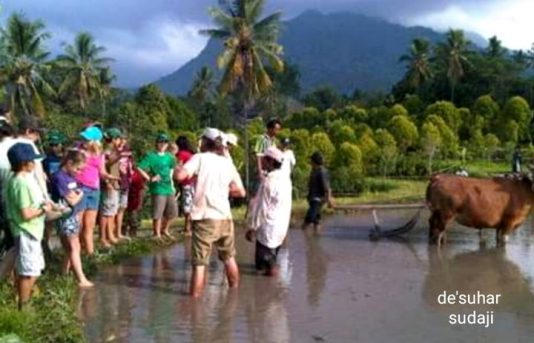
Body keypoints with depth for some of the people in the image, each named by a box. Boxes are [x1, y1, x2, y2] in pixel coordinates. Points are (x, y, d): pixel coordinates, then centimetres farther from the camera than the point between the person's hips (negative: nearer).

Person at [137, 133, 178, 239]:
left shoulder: (169, 157, 12)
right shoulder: (151, 156, -6)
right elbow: (139, 168, -14)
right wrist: (149, 178, -14)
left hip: (169, 188, 7)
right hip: (158, 189, -7)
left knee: (172, 211, 13)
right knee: (158, 213, -3)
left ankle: (164, 230, 33)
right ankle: (157, 234, 11)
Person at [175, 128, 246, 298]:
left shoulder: (200, 158, -3)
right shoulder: (227, 162, 10)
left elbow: (180, 176, -17)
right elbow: (241, 192, 11)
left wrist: (184, 172, 5)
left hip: (204, 218, -5)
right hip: (224, 217, 5)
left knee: (199, 263, -3)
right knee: (229, 258, 23)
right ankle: (234, 290, 36)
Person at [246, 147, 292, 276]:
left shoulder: (269, 181, -22)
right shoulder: (285, 177, 5)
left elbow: (261, 206, -20)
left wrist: (252, 227, -14)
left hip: (268, 226, -9)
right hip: (282, 225, 9)